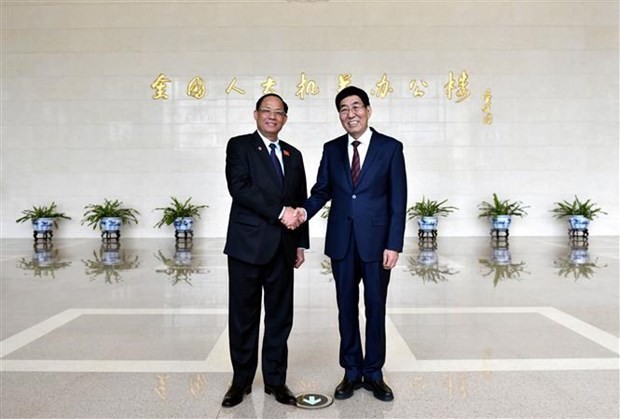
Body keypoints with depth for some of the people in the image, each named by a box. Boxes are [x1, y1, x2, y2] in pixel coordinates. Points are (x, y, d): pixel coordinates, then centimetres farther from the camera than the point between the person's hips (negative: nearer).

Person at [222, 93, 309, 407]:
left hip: (282, 248, 4)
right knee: (244, 317, 5)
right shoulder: (239, 146, 1)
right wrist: (279, 211, -18)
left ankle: (275, 379, 23)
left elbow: (301, 201, 16)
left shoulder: (293, 155, 16)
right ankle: (242, 380, 21)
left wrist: (301, 243, 10)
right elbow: (239, 188, -14)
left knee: (280, 317, 9)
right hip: (248, 245, -4)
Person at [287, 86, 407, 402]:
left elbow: (398, 201, -4)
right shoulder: (332, 149, 8)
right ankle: (352, 372, 25)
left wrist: (394, 244, -9)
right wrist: (305, 211, -14)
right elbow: (322, 190, 8)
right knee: (346, 307, 10)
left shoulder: (391, 148, -1)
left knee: (375, 308, 8)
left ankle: (374, 373, 23)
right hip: (342, 241, 3)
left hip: (376, 241, -2)